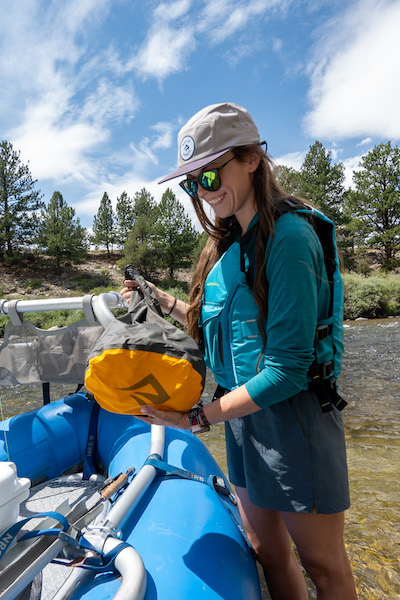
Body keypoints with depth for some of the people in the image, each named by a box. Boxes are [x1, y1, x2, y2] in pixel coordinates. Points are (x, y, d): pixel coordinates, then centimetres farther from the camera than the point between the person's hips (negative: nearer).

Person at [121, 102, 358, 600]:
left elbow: (287, 368, -22)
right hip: (242, 413, 8)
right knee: (268, 554, 23)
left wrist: (198, 418, -18)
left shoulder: (287, 236, -18)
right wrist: (160, 301, 7)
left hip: (291, 415, -7)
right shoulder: (229, 242, 9)